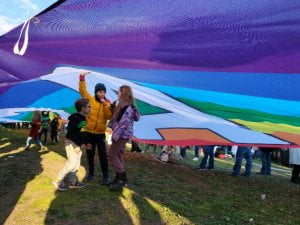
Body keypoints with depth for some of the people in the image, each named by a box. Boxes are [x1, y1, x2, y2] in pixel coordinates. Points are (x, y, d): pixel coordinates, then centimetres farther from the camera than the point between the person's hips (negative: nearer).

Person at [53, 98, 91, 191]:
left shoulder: (82, 118, 10)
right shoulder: (75, 118, -19)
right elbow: (70, 132, -24)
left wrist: (86, 143, 16)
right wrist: (75, 146, -24)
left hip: (77, 144, 10)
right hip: (71, 143, -10)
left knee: (76, 163, 12)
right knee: (72, 163, -10)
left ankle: (73, 182, 21)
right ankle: (58, 181, 2)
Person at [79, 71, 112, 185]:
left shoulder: (107, 103, -1)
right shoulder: (90, 99, -2)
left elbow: (109, 116, -10)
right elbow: (82, 90, -9)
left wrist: (105, 105, -21)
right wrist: (82, 78, -19)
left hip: (100, 133, 0)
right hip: (89, 132, 1)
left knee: (102, 154, 1)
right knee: (90, 154, 12)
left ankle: (105, 175, 11)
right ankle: (90, 172, 28)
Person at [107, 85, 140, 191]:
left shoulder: (128, 107, -19)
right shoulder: (123, 106, 14)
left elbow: (123, 123, -25)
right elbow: (116, 118, 18)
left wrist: (115, 135, -25)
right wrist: (113, 107, 9)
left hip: (122, 135, -10)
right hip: (122, 135, 10)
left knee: (111, 154, -6)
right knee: (118, 155, 14)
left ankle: (122, 177, -1)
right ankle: (120, 178, 22)